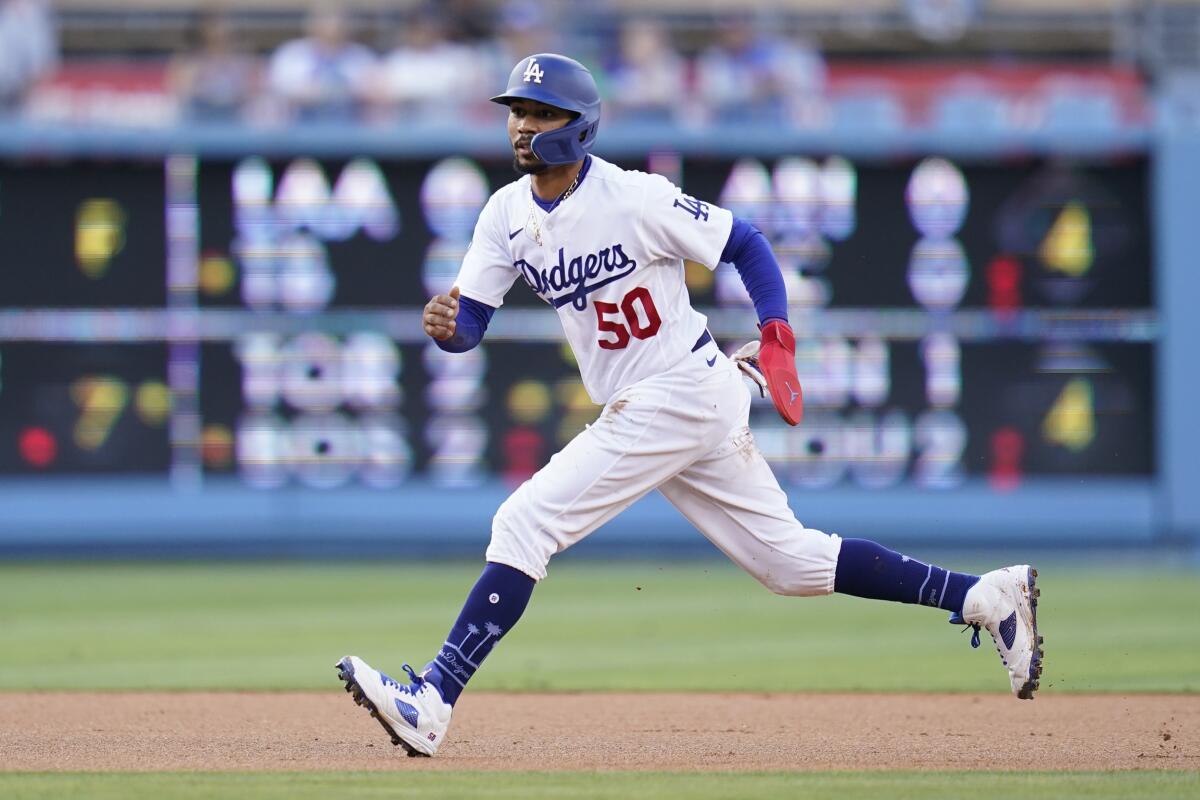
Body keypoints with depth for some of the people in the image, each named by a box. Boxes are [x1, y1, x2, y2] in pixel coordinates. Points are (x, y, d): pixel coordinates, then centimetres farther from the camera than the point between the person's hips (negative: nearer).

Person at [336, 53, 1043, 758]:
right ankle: (986, 597, 16)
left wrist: (777, 337, -17)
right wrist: (445, 324, -21)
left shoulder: (635, 199, -16)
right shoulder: (507, 215, 5)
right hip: (638, 410, 8)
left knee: (525, 522, -16)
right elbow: (470, 323, 3)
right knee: (790, 560, 12)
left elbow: (746, 243, -7)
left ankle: (433, 703, -16)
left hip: (687, 391, -8)